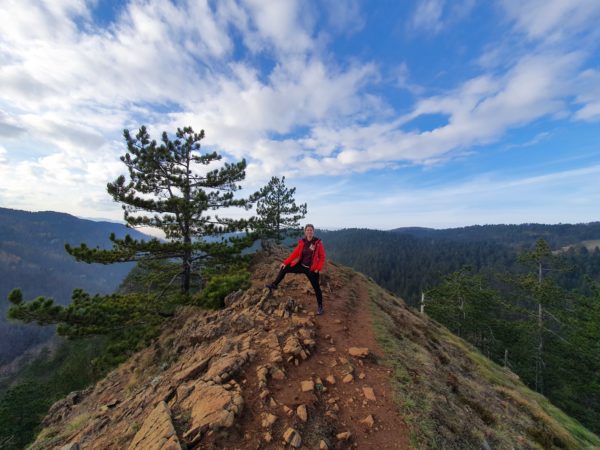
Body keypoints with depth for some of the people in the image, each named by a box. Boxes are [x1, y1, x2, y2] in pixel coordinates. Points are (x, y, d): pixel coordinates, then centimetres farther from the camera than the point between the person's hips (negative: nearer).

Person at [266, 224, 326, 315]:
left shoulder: (318, 242, -15)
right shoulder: (302, 242, -5)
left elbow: (322, 257, -9)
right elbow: (295, 253, 0)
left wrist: (318, 268, -15)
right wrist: (285, 263, -3)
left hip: (311, 269, -4)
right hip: (301, 266, 4)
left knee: (316, 287, 6)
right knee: (284, 269, 1)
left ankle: (320, 306, 27)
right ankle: (274, 285, 17)